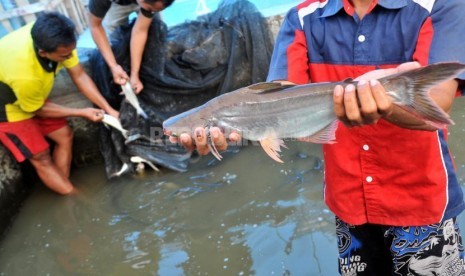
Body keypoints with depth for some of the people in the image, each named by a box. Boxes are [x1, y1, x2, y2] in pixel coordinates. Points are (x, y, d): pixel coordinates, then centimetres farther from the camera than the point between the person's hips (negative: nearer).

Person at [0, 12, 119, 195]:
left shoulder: (58, 40, -28)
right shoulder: (24, 74, -43)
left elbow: (79, 76, -13)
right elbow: (39, 110, -21)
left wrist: (108, 109, -16)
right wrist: (83, 112, -15)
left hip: (33, 97, 7)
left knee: (65, 135, 5)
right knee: (41, 157, -5)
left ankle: (63, 187, 14)